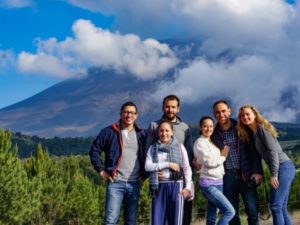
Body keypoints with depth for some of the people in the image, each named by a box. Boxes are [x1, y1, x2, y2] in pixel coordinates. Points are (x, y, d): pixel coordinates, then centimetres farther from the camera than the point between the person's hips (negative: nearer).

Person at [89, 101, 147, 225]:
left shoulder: (141, 134, 8)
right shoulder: (109, 132, 0)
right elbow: (94, 151, 4)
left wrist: (144, 173, 8)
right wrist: (101, 171, -2)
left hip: (134, 184, 3)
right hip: (115, 183, -3)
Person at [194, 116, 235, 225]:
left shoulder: (212, 142, 17)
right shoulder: (200, 142, -7)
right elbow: (209, 162, -16)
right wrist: (223, 156, -3)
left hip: (218, 182, 8)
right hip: (208, 183, -8)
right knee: (230, 211, -15)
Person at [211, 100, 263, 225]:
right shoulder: (213, 134, 6)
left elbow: (254, 150, 2)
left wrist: (257, 171, -6)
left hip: (246, 175, -1)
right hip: (228, 177, 1)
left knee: (253, 211, -5)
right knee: (232, 213, 4)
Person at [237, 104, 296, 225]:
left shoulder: (262, 127, -9)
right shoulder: (253, 133, 17)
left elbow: (273, 151, -16)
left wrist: (274, 174, -19)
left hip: (283, 167, -9)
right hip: (282, 169, 9)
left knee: (275, 206, -10)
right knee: (281, 207, 9)